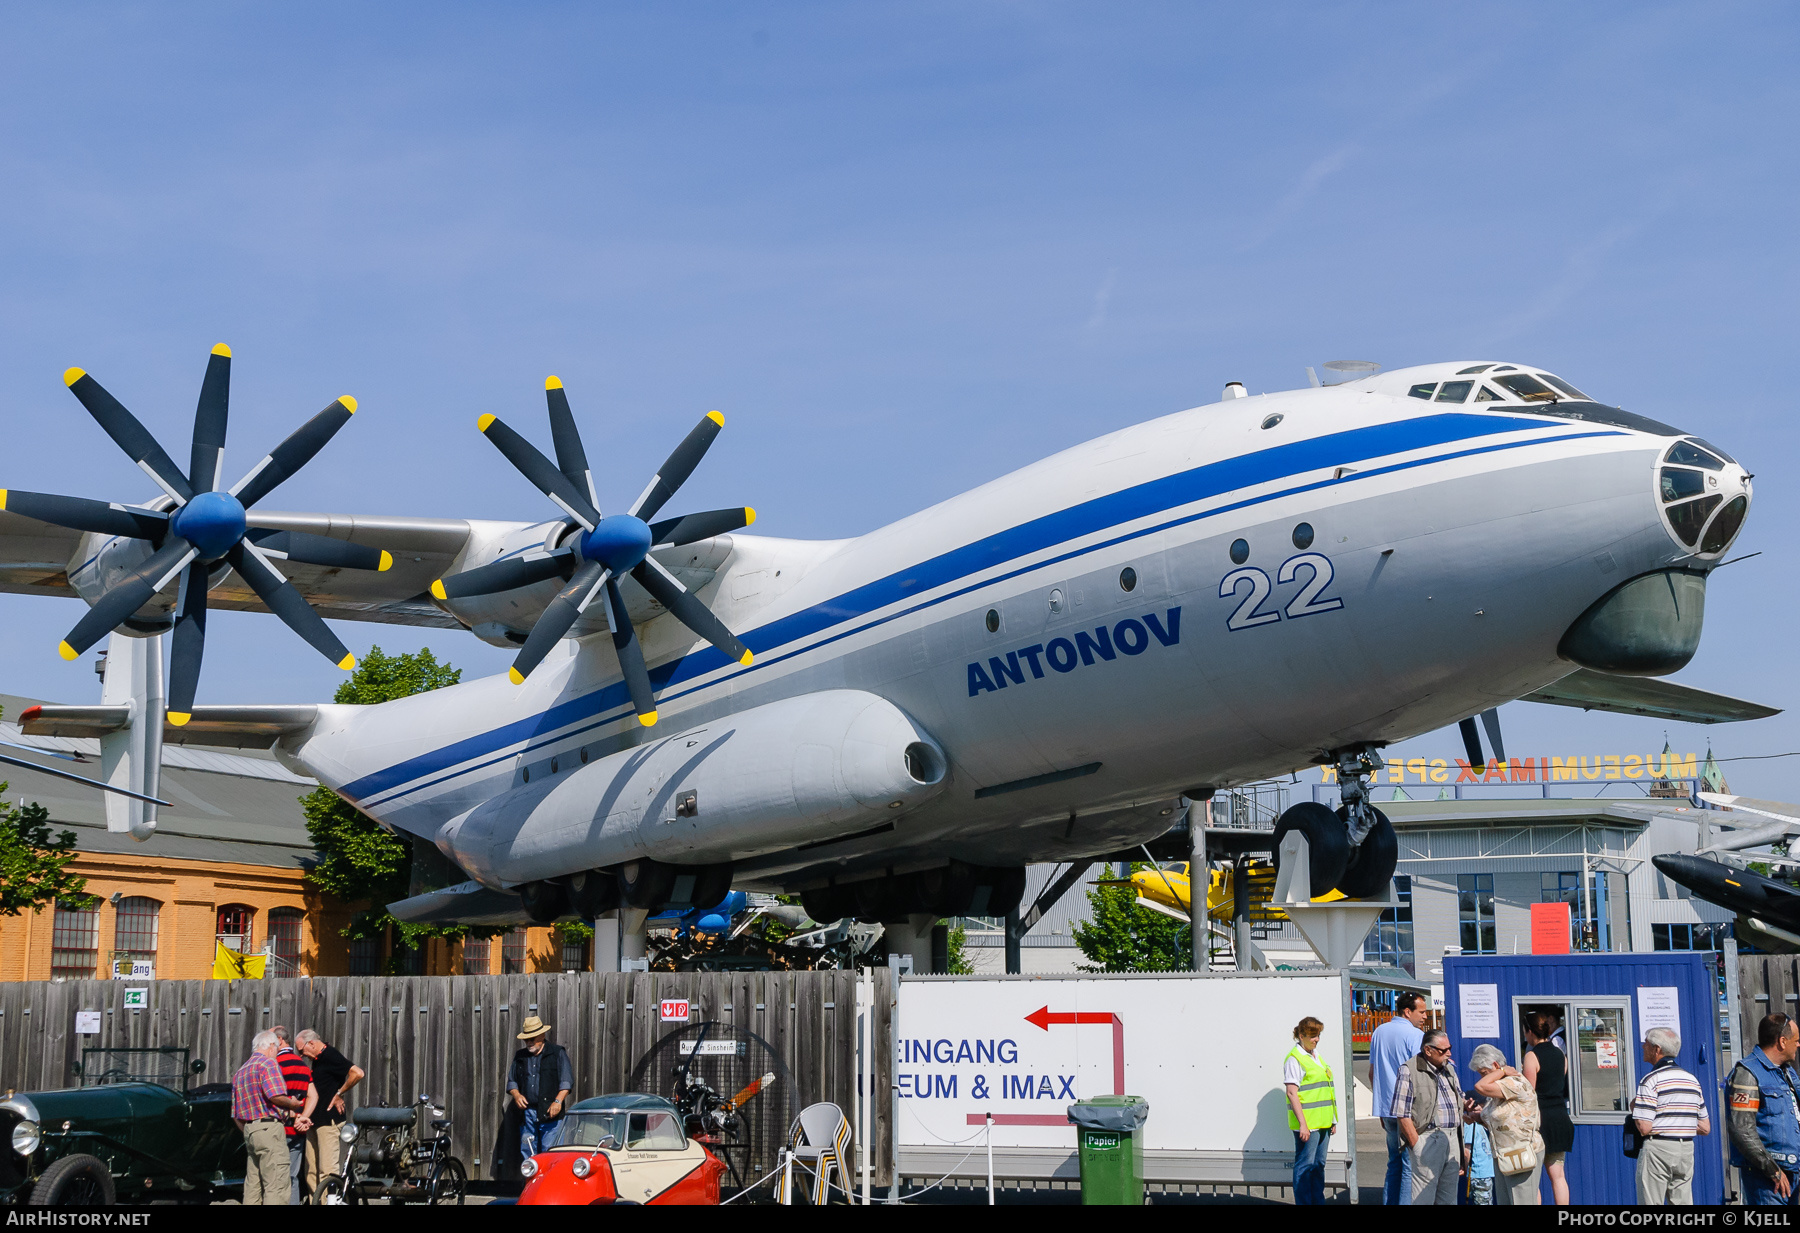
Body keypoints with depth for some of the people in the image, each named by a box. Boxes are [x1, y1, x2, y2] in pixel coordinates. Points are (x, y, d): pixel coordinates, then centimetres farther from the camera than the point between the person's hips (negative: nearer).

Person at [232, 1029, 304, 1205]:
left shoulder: (239, 1072, 22)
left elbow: (235, 1115, 22)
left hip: (249, 1131, 9)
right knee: (276, 1187, -11)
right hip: (269, 1128, -9)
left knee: (252, 1187, 8)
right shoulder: (268, 1063, -5)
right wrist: (293, 1104, -3)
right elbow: (276, 1096, -19)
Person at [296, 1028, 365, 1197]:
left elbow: (357, 1073, -24)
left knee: (327, 1170, -12)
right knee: (311, 1171, 8)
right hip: (315, 1121, 10)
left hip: (329, 1119, -10)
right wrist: (304, 1117, 8)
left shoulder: (330, 1056, -11)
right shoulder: (317, 1060, 18)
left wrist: (339, 1093, -13)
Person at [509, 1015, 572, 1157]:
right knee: (527, 1153, 3)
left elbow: (567, 1081, -1)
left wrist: (558, 1101, -14)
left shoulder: (557, 1053, 4)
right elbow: (512, 1080, 22)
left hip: (550, 1113, -4)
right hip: (527, 1112, 4)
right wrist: (516, 1094, 1)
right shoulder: (520, 1056, 18)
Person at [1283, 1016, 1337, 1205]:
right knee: (1305, 1166, -5)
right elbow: (1292, 1092, -15)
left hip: (1323, 1122, 8)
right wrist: (1302, 1124, -20)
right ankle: (1304, 1203, -1)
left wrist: (1332, 1119, 20)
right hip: (1307, 1123, -8)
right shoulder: (1294, 1058, -10)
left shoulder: (1316, 1057, 16)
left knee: (1319, 1165, 12)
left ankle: (1318, 1200, 19)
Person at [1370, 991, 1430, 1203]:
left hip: (1387, 1109, 7)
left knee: (1394, 1164, 15)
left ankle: (1389, 1203, 14)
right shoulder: (1415, 1035, -10)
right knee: (1410, 1166, -3)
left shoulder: (1378, 1033, 13)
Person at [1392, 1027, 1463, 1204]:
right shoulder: (1409, 1071, -6)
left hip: (1453, 1140, 7)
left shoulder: (1449, 1070, 17)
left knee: (1448, 1199, 10)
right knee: (1423, 1199, -7)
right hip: (1428, 1138, -7)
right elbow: (1402, 1115, -11)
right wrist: (1417, 1145, -16)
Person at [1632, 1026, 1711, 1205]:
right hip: (1686, 1150, 6)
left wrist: (1634, 1109, 2)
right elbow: (1706, 1128, 13)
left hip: (1657, 1149, -6)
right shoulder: (1692, 1080, 12)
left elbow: (1644, 1128, -16)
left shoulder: (1651, 1080, -10)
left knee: (1651, 1204, -2)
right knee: (1683, 1203, 8)